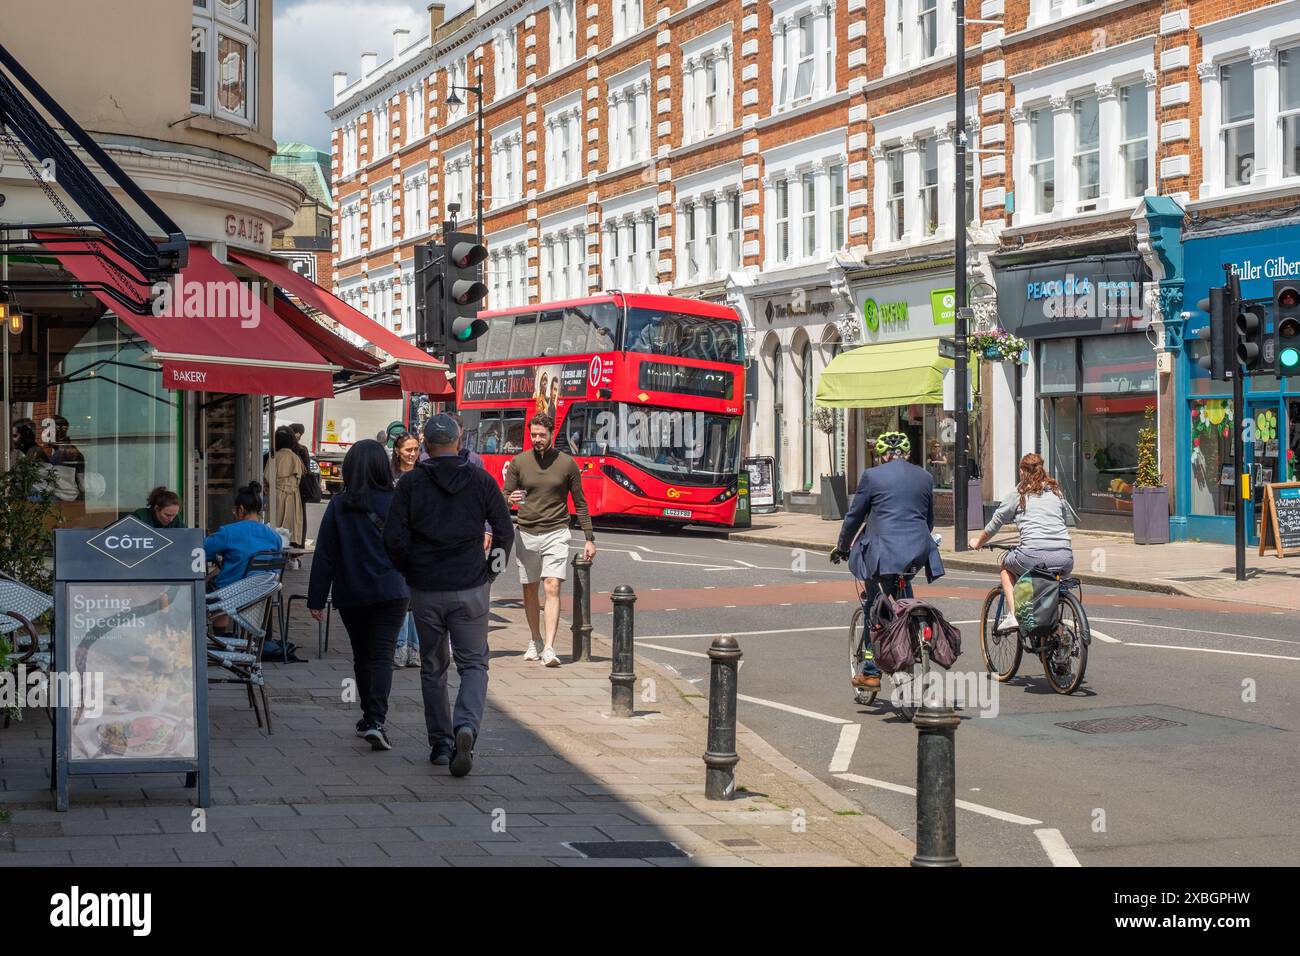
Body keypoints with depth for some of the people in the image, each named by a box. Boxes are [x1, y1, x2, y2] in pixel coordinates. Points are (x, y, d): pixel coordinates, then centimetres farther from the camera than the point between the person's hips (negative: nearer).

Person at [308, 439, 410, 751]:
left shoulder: (338, 506, -3)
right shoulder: (395, 503, -5)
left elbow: (324, 555, -3)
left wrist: (316, 599, 0)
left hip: (350, 595, 2)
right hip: (390, 592, -2)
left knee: (361, 655, 17)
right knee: (382, 655, -5)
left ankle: (368, 717, 29)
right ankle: (376, 721, -20)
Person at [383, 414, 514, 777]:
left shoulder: (411, 484, -2)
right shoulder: (481, 481, 0)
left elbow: (393, 536, -7)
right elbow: (505, 532, -1)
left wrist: (410, 571, 9)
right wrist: (490, 573, 10)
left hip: (425, 591, 1)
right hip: (470, 589, 0)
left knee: (433, 668, 14)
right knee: (474, 664, 6)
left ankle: (440, 744, 17)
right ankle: (466, 726, -19)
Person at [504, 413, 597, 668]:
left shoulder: (567, 464, 0)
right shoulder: (519, 462, 2)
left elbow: (580, 503, 7)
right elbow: (504, 497, 5)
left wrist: (589, 538, 6)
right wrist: (510, 499, -20)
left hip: (556, 533, -2)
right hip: (527, 534, 2)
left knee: (552, 587, -14)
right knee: (529, 590, 10)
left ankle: (549, 648, -19)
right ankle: (535, 641, 28)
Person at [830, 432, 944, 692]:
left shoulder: (872, 476, 1)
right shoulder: (925, 477, 13)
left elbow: (854, 516, 8)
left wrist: (842, 548, 22)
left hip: (884, 551, -4)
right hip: (919, 551, 4)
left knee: (877, 611, 6)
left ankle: (871, 672, 4)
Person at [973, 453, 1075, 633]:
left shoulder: (1018, 494, 11)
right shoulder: (1057, 492, 21)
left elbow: (995, 524, 19)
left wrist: (979, 542, 38)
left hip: (1034, 557, -4)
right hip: (1065, 559, 4)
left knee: (1006, 562, 27)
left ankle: (1012, 615, 11)